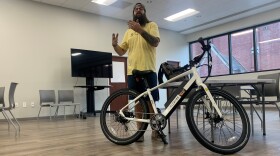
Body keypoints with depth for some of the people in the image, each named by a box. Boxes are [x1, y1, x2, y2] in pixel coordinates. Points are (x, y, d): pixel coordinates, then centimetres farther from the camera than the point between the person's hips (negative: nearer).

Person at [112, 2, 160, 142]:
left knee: (151, 102, 0)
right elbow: (121, 52, 15)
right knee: (137, 102, 6)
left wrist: (141, 30, -25)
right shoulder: (129, 31, 19)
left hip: (148, 70, -3)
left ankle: (155, 130, 12)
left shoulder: (152, 25, 7)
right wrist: (114, 44, -7)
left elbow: (155, 42, -13)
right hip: (132, 72, 4)